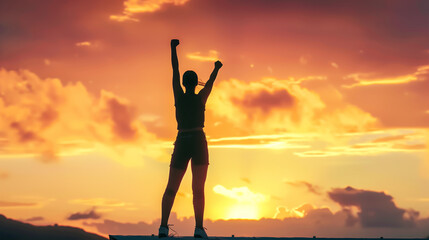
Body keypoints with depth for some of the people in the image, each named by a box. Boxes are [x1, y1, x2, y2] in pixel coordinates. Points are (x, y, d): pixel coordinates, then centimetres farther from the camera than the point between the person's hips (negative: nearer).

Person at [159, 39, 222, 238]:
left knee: (171, 188, 2)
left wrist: (173, 48, 22)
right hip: (199, 143, -1)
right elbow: (211, 80, 21)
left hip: (181, 143, 1)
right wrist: (216, 68, 41)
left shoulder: (179, 95, 4)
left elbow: (175, 70, 12)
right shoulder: (201, 97, 3)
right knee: (198, 189, -6)